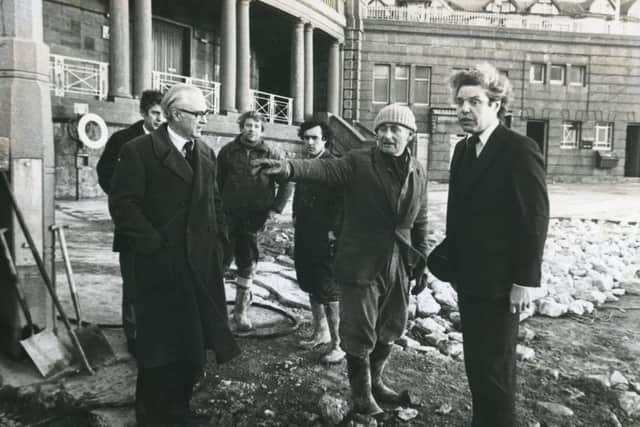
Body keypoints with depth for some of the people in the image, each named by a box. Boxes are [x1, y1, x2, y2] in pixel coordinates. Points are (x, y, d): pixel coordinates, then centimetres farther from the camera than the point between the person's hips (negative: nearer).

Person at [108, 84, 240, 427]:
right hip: (161, 266, -6)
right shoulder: (140, 150, -7)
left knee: (192, 342, 12)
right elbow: (123, 203, -12)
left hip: (202, 264, 6)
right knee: (161, 345, 7)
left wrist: (218, 239, 8)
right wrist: (153, 245, -16)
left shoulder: (206, 153, 13)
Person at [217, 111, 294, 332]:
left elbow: (287, 182, 4)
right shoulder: (228, 151, 3)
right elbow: (218, 180, 5)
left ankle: (241, 311, 22)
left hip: (255, 217, 0)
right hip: (228, 215, 0)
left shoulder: (272, 154, 0)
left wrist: (276, 208, -2)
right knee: (221, 259, -1)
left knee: (248, 265, 8)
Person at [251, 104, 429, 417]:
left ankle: (375, 382, 42)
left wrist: (421, 264, 13)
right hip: (361, 266, -4)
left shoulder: (419, 172, 6)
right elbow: (323, 169, -27)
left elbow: (419, 223, 12)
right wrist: (287, 167, -46)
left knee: (388, 332, 18)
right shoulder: (359, 162, -9)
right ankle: (361, 393, 30)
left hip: (399, 267, 5)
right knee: (359, 334, 7)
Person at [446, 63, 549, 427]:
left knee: (496, 368, 5)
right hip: (469, 278, 7)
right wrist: (454, 264, 11)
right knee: (476, 362, 18)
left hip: (500, 281, -7)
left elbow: (535, 219, -16)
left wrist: (526, 280, -17)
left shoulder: (520, 149, -14)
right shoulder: (464, 149, 9)